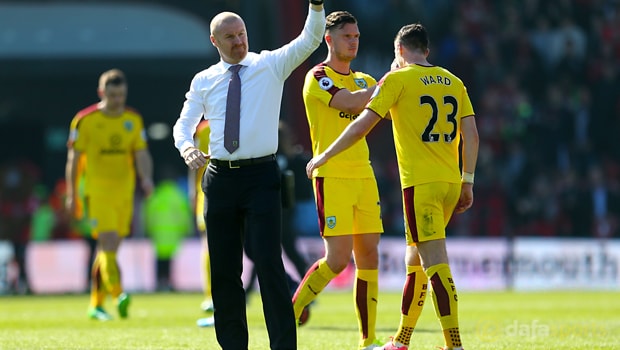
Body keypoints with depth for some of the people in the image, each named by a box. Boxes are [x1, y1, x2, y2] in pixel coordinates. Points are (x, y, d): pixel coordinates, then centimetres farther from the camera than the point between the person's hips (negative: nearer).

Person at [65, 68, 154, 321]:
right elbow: (73, 158, 0)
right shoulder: (85, 120, -4)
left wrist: (146, 177, -15)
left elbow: (142, 154, 5)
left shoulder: (134, 120, 8)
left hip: (125, 193, 4)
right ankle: (119, 296, -28)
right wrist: (71, 194, -1)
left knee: (108, 250, 9)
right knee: (109, 244, -19)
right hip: (98, 193, -4)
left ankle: (96, 305, 17)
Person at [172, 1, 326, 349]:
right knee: (224, 269, 7)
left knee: (269, 262, -12)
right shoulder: (204, 81, 9)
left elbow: (310, 40, -7)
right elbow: (184, 123, 10)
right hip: (220, 177, 3)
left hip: (261, 176, -3)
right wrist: (187, 147, -13)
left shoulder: (271, 65, 3)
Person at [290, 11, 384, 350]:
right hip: (332, 178, -7)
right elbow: (350, 103, -20)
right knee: (338, 258, -13)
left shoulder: (363, 80, 18)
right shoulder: (318, 77, -5)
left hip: (363, 175, 7)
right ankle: (291, 314, 4)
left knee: (368, 256, 2)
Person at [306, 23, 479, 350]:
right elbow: (471, 134, 8)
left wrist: (324, 156, 3)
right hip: (451, 182, 6)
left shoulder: (398, 80, -3)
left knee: (435, 265, -11)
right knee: (415, 262, 18)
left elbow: (363, 123, -7)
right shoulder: (452, 81, 12)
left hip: (420, 184, -6)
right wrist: (467, 182, 13)